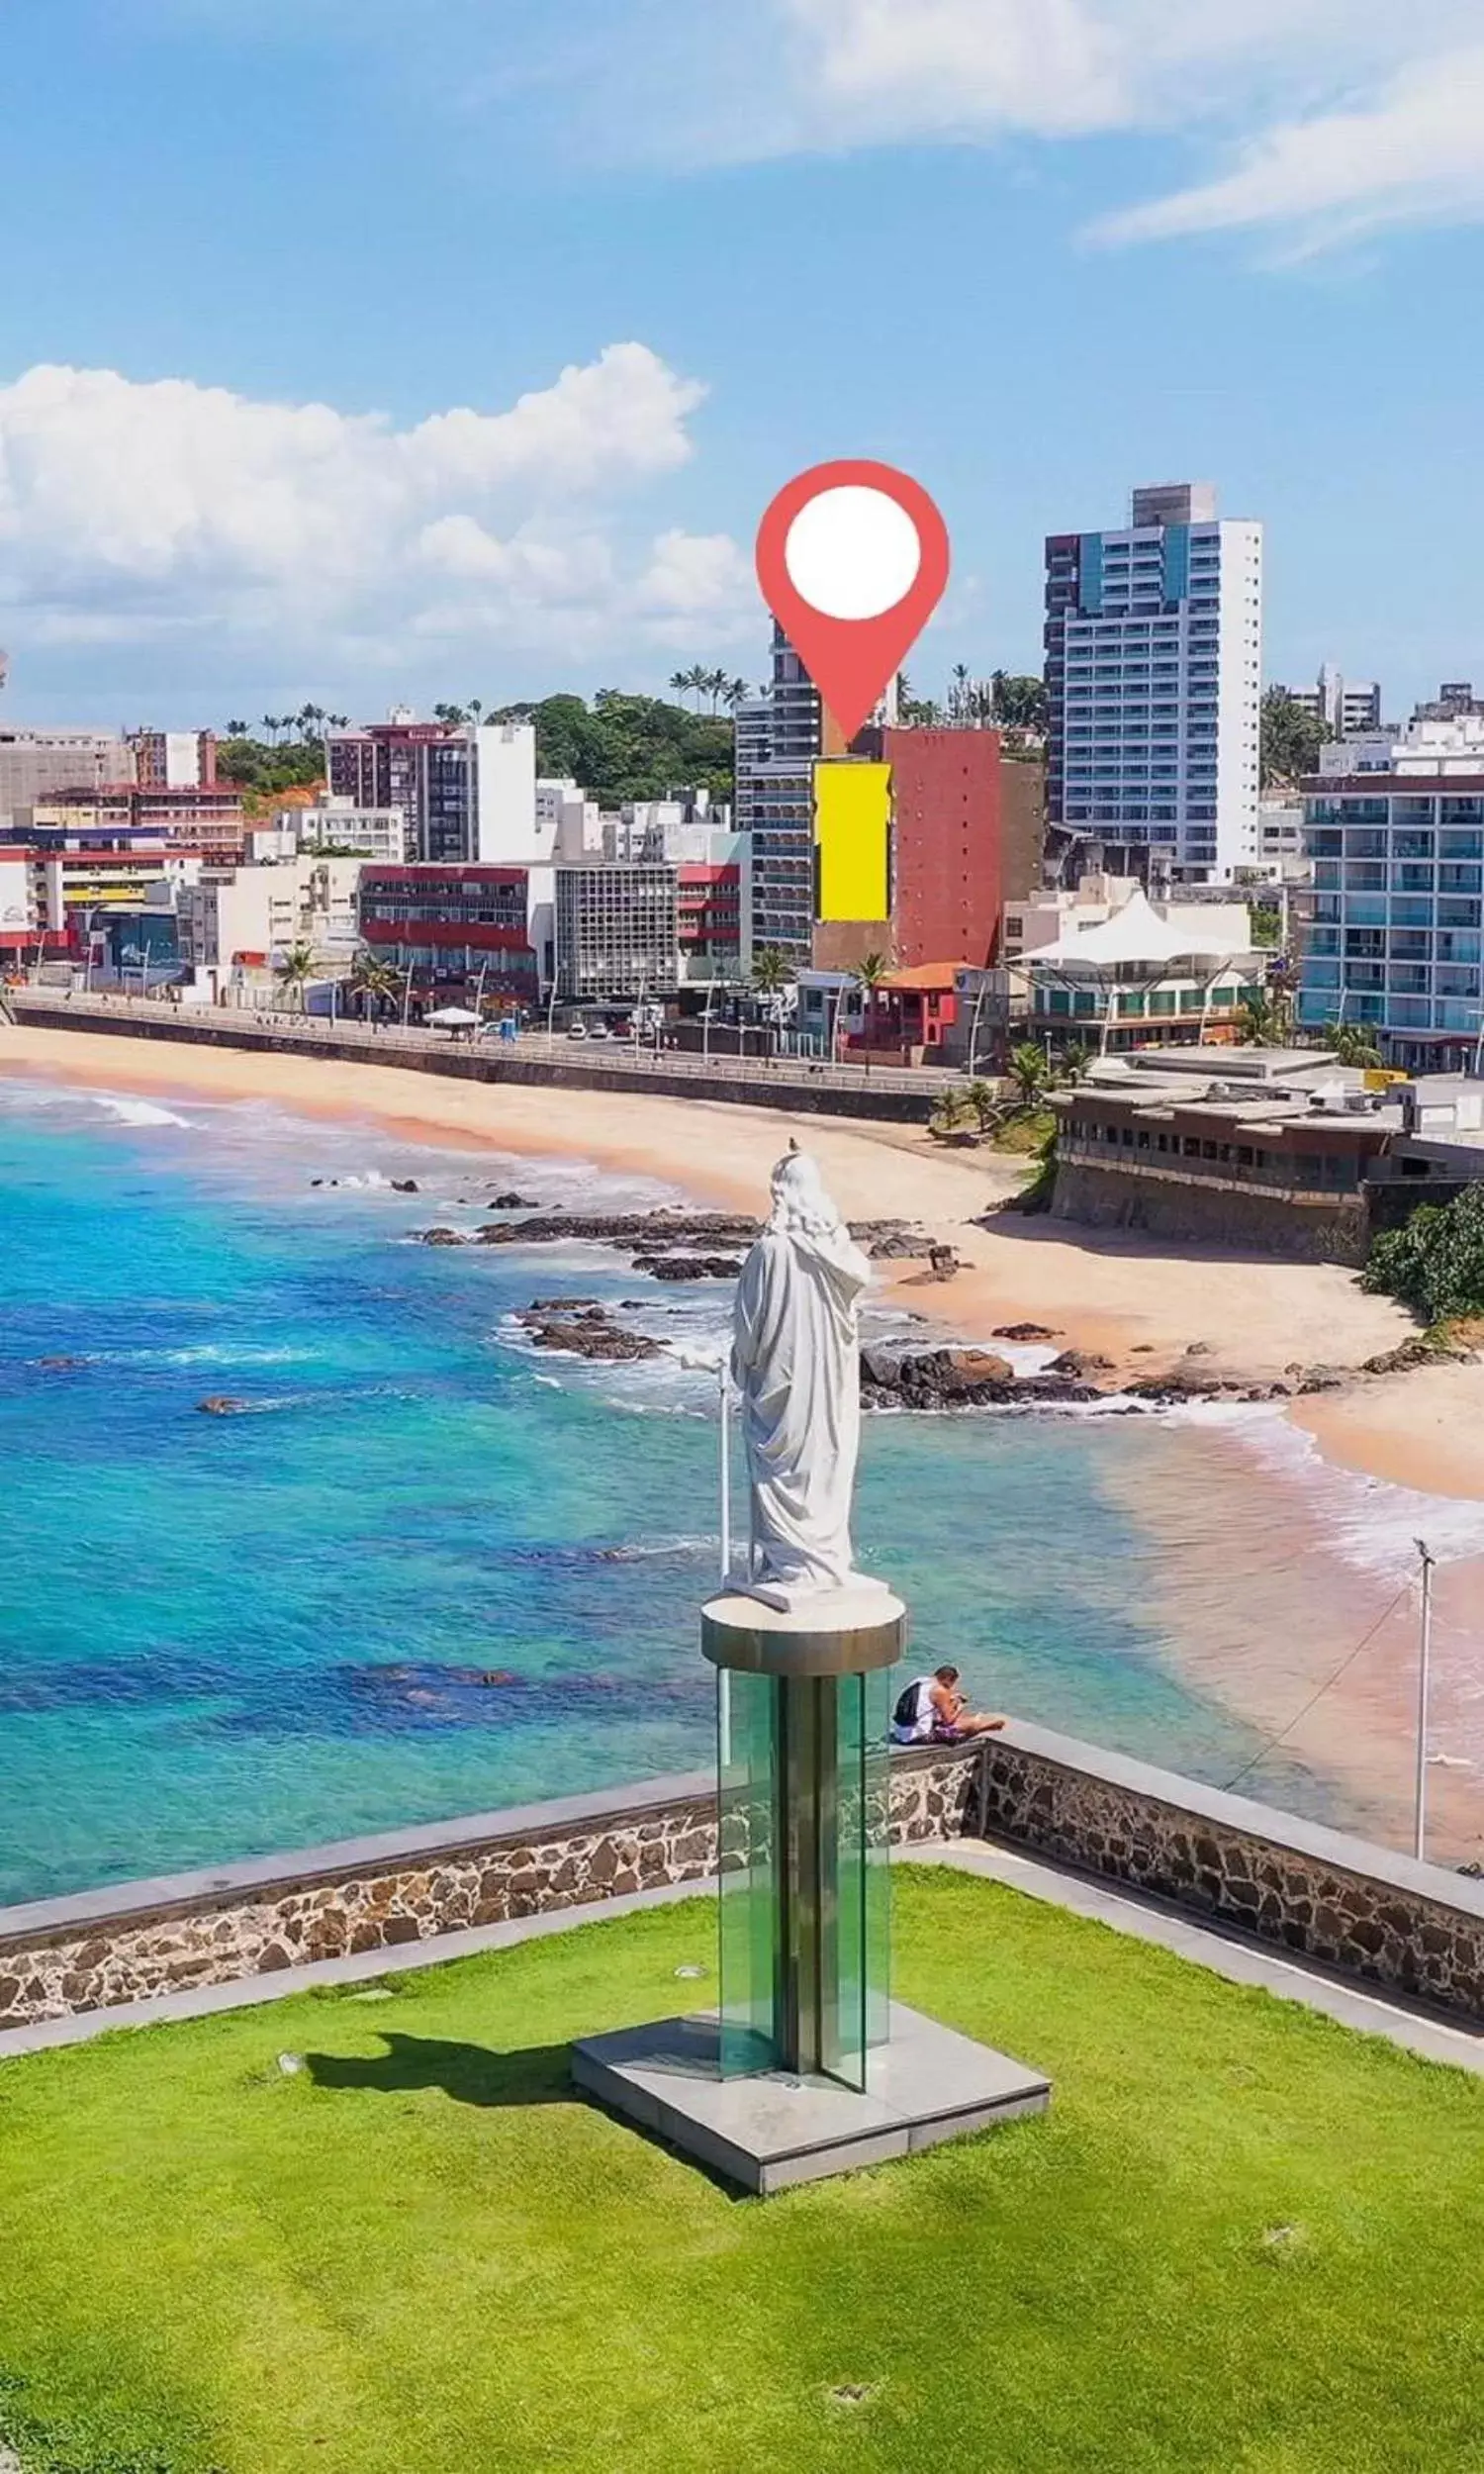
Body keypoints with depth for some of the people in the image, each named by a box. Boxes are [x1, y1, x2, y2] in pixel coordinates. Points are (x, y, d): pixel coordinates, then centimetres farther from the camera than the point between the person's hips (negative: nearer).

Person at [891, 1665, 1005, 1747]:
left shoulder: (918, 1680, 10)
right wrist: (959, 1708, 12)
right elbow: (948, 1720, -6)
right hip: (919, 1737, -8)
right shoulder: (940, 1690, -13)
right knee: (969, 1725, 6)